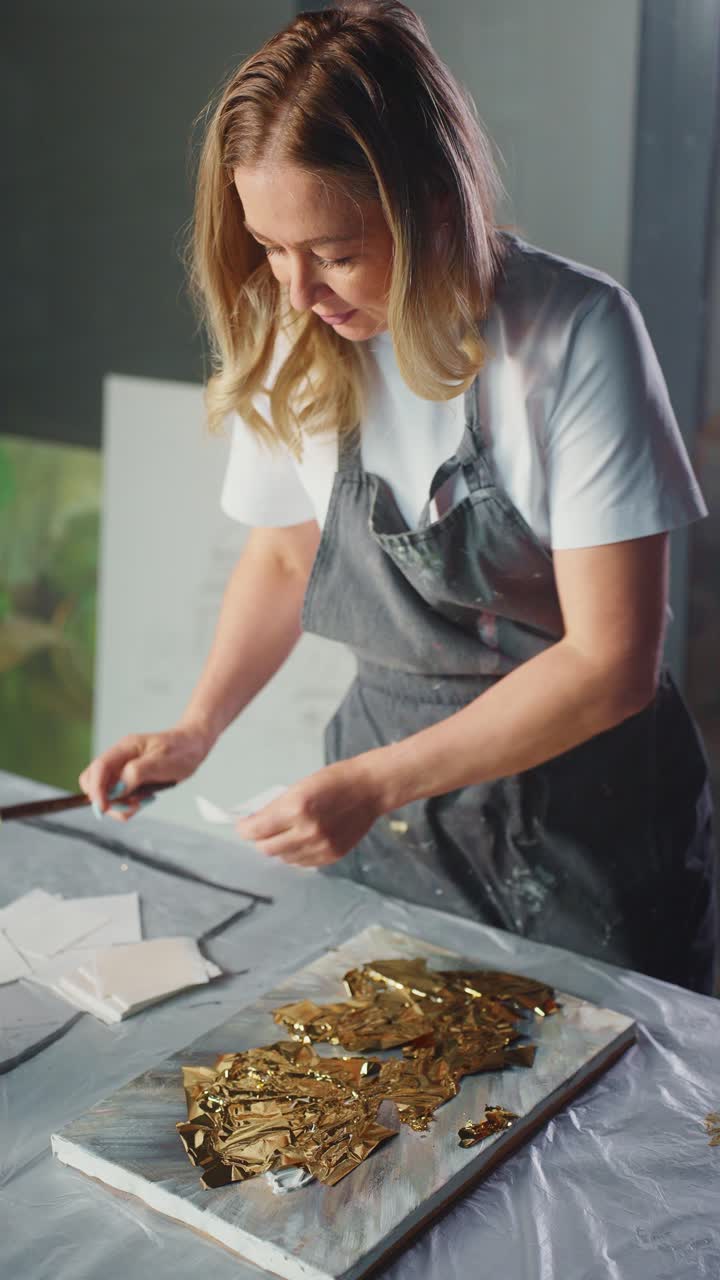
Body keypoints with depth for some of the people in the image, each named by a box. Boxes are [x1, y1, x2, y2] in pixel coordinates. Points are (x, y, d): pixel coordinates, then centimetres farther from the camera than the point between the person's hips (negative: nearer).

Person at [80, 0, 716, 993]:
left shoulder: (577, 333, -21)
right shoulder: (294, 339, -7)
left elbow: (610, 662, -20)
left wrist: (378, 783, -25)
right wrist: (198, 726, -7)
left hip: (584, 811, -3)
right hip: (385, 807, 4)